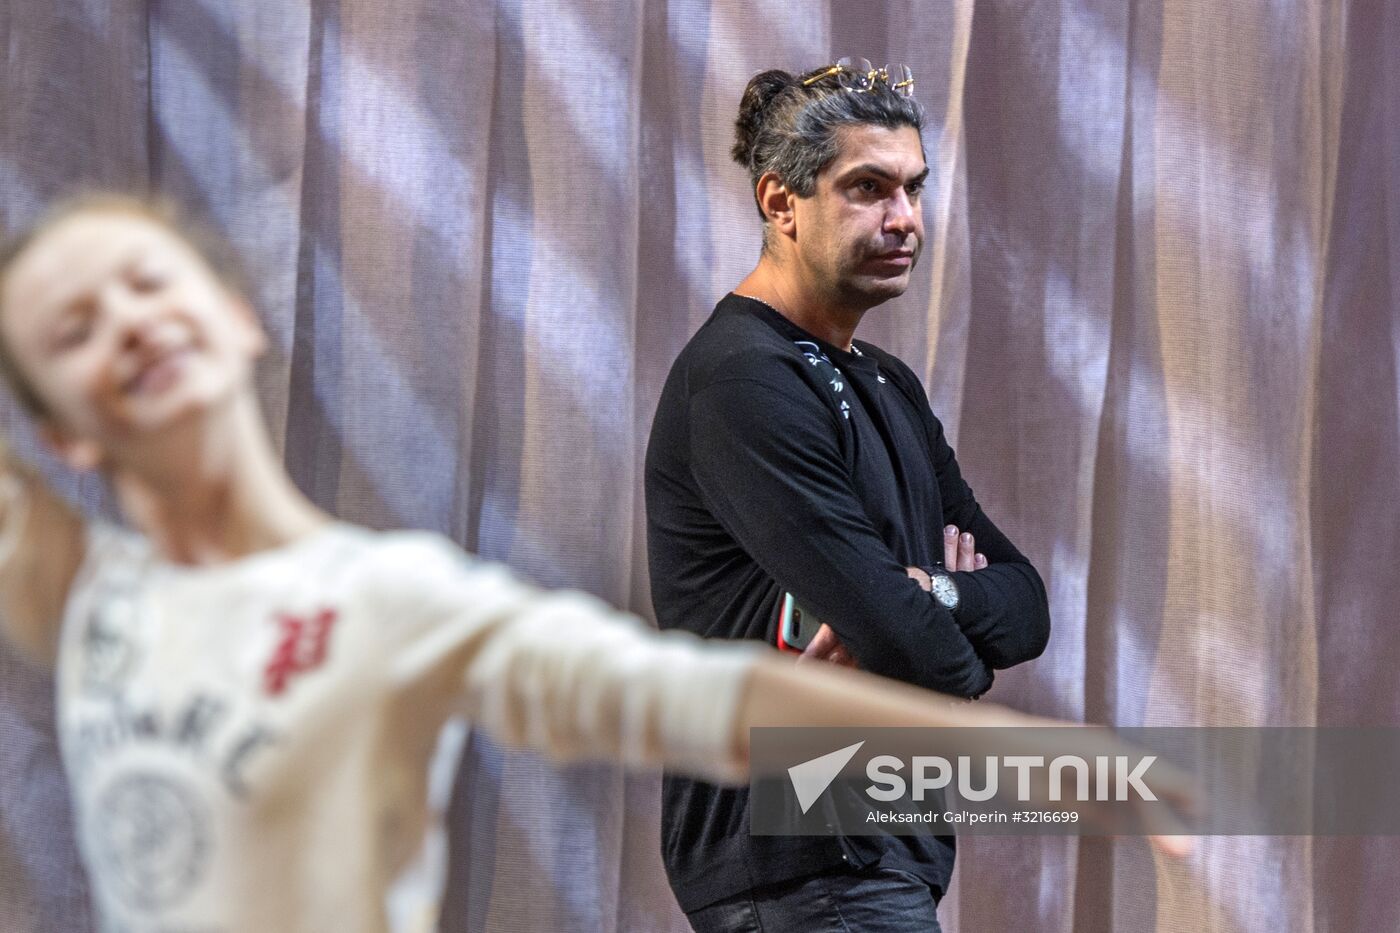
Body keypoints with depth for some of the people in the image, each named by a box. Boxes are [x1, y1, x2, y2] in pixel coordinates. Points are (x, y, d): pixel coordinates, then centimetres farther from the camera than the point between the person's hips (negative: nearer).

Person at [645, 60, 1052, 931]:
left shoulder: (886, 386, 17)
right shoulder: (741, 383, -14)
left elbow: (1026, 603, 11)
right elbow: (897, 633, -23)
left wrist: (934, 596, -11)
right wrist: (968, 656, 0)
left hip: (882, 851, 10)